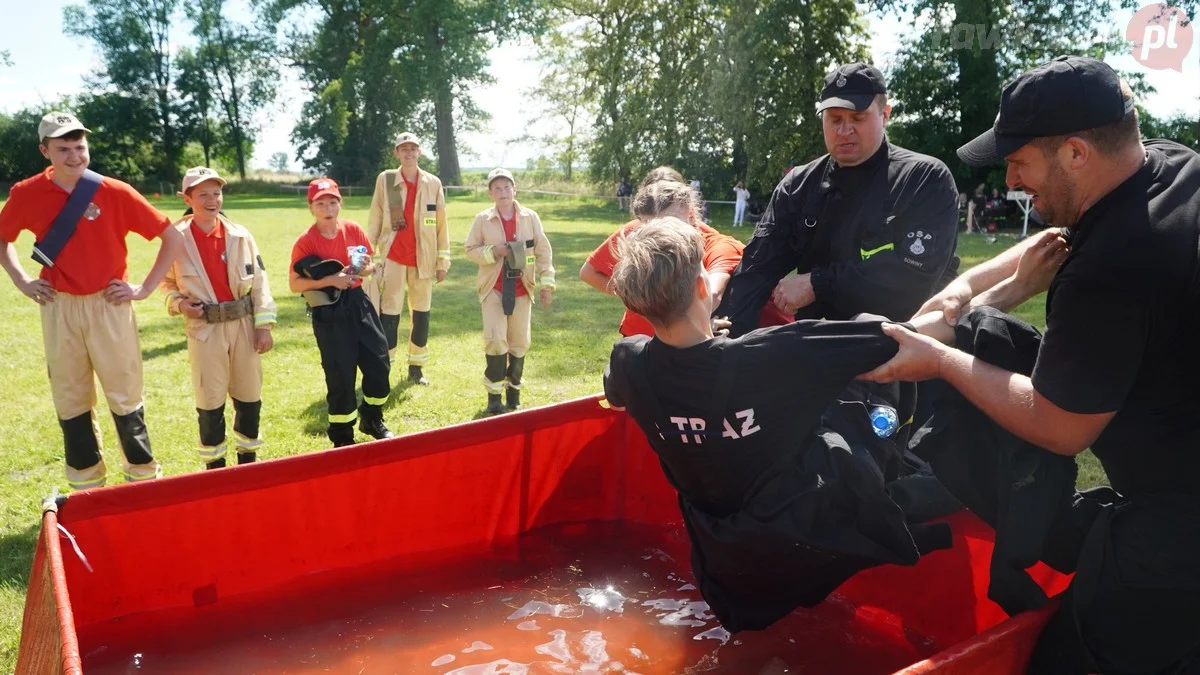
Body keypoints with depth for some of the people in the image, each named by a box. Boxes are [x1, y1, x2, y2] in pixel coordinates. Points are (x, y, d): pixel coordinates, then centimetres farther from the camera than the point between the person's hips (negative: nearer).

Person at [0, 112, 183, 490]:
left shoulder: (114, 192, -8)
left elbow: (172, 238, -4)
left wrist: (145, 289, -6)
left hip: (109, 305, -3)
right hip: (59, 309, 3)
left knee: (125, 396, 2)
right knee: (70, 399, 10)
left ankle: (144, 481, 15)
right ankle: (86, 488, 23)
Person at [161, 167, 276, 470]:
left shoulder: (240, 235, 0)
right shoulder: (177, 239, -3)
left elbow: (259, 282, 2)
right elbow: (167, 283, 9)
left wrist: (264, 325, -3)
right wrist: (179, 304, -11)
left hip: (243, 324, 2)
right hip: (204, 329, -2)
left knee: (250, 396, 10)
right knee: (210, 400, 4)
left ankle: (248, 458, 27)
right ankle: (214, 465, 19)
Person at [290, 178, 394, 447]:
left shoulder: (353, 229, 1)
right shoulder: (305, 242, -11)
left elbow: (372, 265, 11)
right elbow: (294, 284, -9)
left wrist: (366, 268, -13)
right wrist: (328, 280, -22)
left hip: (358, 303, 5)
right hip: (329, 312, -4)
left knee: (379, 363, 9)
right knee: (340, 375, 0)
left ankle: (372, 420, 32)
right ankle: (342, 437, 17)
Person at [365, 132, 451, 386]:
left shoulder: (433, 183, 4)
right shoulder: (385, 179, 1)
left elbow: (441, 224, 5)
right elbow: (374, 220, 2)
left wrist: (443, 260, 3)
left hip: (423, 258, 2)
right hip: (393, 257, -2)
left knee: (421, 313, 9)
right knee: (389, 314, -4)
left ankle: (416, 367, 22)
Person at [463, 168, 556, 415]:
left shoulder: (530, 217, 0)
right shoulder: (483, 219, -2)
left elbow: (543, 251, 1)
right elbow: (470, 250, 2)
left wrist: (546, 284, -3)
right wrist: (493, 251, -16)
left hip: (522, 289, 2)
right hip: (493, 289, -1)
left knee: (520, 341, 7)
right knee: (495, 339, -10)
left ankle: (513, 390, 23)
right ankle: (494, 392, 3)